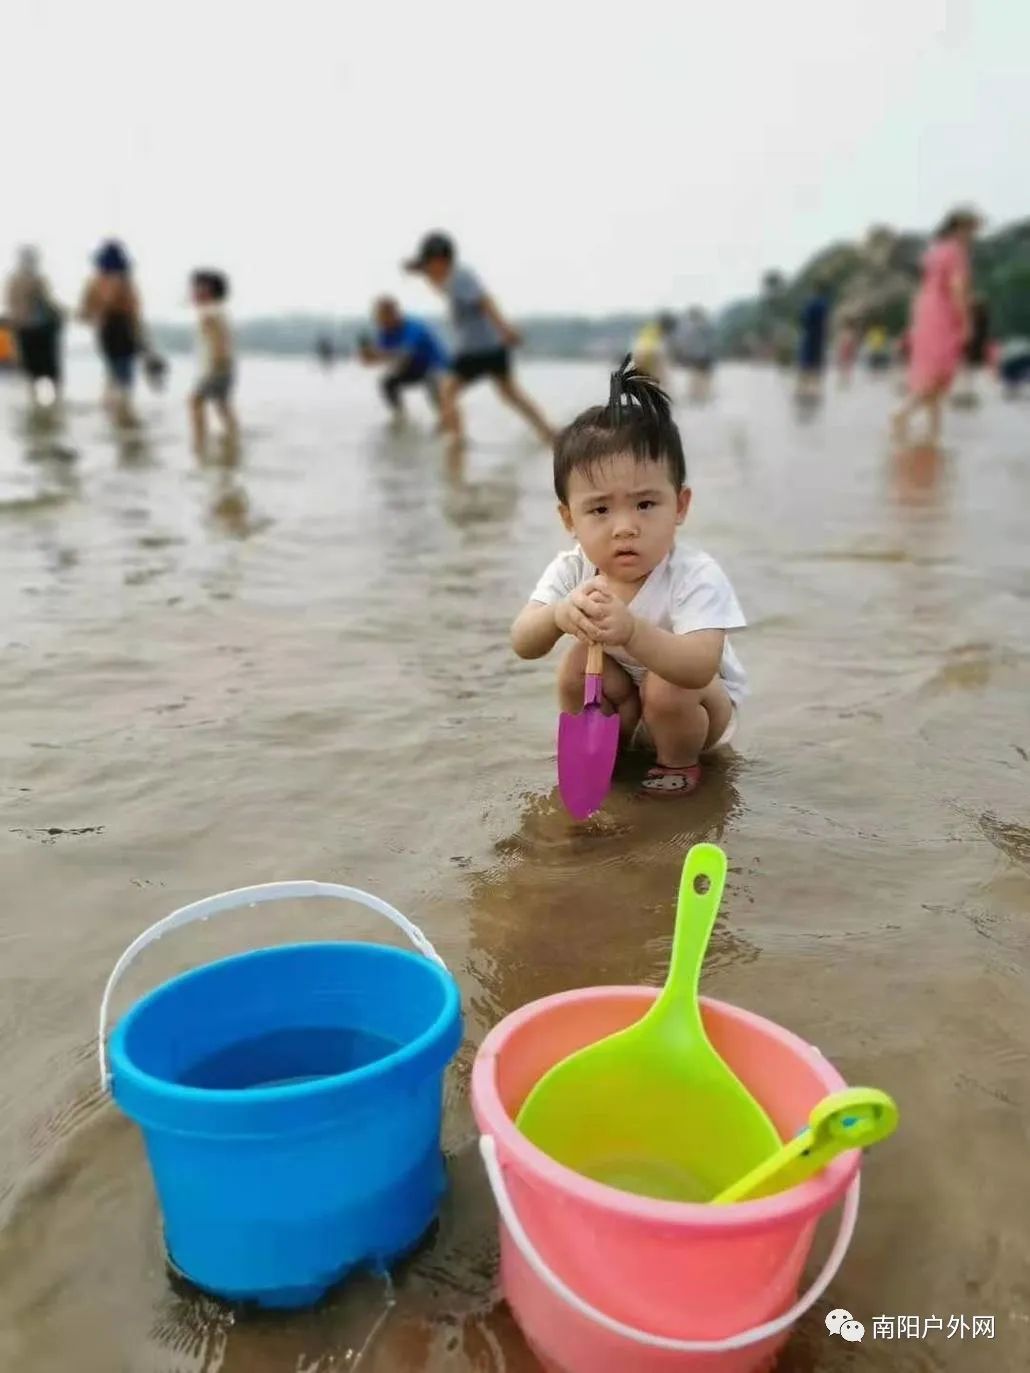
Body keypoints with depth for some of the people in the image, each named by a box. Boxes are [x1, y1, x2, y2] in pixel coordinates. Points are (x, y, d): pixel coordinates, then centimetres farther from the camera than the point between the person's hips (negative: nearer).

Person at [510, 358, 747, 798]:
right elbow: (523, 645, -26)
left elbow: (700, 669, -46)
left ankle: (679, 763, -1)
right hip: (622, 701, 4)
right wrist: (558, 615, -50)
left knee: (666, 688, -32)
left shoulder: (696, 576, -33)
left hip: (697, 704, -3)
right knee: (577, 664, -21)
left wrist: (632, 632, -64)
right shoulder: (572, 570, -19)